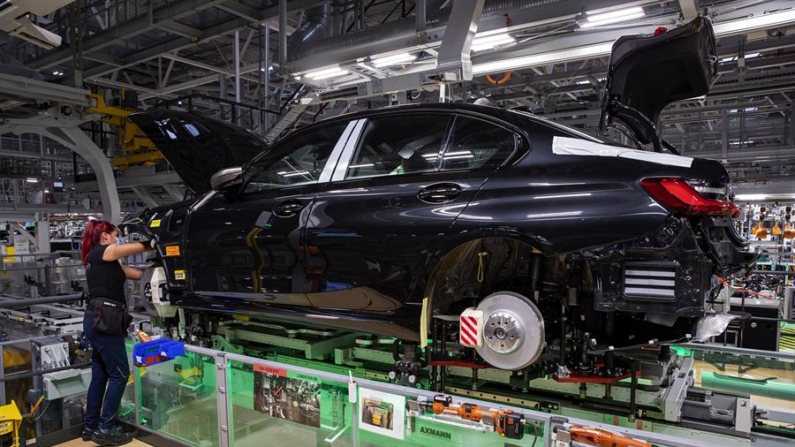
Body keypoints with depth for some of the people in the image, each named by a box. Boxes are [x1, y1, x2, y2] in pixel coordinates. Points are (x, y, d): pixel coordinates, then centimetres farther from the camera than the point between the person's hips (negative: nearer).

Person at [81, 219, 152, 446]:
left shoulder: (107, 261, 21)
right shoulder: (101, 252, -6)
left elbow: (137, 274, 14)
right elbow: (138, 246, -12)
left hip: (98, 320, 10)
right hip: (104, 320, -10)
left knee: (100, 375, 14)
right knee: (119, 374, -3)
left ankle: (91, 427, 22)